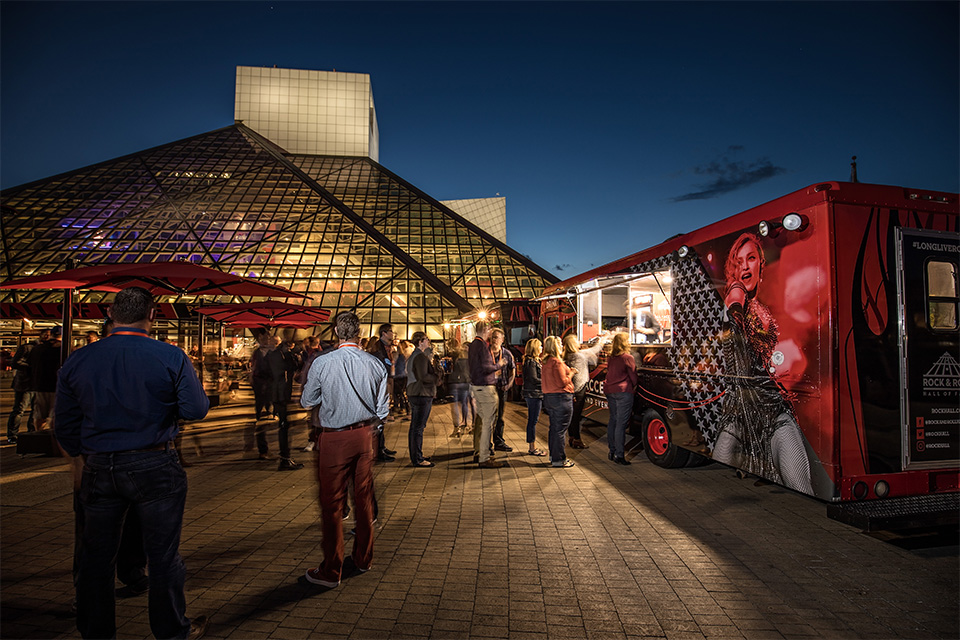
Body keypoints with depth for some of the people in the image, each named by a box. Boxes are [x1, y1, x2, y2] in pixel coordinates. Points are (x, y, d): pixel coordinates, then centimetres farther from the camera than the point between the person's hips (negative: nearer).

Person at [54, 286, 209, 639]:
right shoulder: (171, 357, -13)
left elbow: (65, 426, 5)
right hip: (155, 467, -3)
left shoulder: (76, 361, -1)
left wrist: (85, 457, 21)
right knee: (163, 555, 11)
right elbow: (197, 409, -12)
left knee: (96, 556, 19)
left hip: (98, 470, 3)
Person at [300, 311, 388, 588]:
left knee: (332, 503, 7)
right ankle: (363, 559, 33)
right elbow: (383, 410, 1)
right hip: (365, 436, 4)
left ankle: (331, 571, 16)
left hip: (334, 439, -3)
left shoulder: (322, 363, -13)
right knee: (364, 498, 17)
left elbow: (307, 402, 1)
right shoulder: (376, 364, -6)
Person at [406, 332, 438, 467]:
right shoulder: (421, 356, -16)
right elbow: (424, 377, -23)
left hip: (414, 393, 11)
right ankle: (418, 460, 0)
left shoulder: (413, 356, 17)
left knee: (414, 426, 16)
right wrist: (437, 376, -10)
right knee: (418, 427, -6)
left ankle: (414, 456, 26)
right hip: (422, 394, -11)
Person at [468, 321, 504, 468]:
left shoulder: (472, 345, 14)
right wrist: (499, 365, -5)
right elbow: (486, 367, -21)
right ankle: (484, 458, -3)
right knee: (488, 423, -6)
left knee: (481, 421, 17)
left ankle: (477, 453, 24)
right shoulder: (482, 345, -16)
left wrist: (493, 370, 21)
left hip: (475, 385, 10)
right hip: (485, 387, -10)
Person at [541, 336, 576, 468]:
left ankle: (553, 456, 24)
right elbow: (562, 382, -20)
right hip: (561, 397, -9)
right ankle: (559, 459, 3)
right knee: (560, 429, -2)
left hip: (548, 397, 9)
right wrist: (570, 374, -2)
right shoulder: (557, 362, -17)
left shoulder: (545, 362, 11)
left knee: (553, 427, 16)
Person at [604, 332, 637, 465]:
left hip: (609, 391, 7)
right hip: (623, 392, -7)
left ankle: (612, 451, 19)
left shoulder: (611, 358, 13)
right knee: (621, 424, -6)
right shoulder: (628, 357, -7)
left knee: (613, 421, 14)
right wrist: (634, 387, 13)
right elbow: (633, 376, -4)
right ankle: (619, 455, -6)